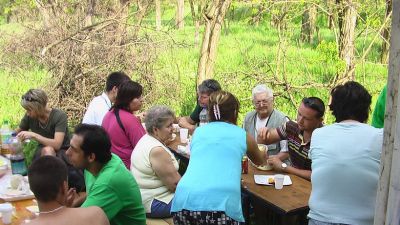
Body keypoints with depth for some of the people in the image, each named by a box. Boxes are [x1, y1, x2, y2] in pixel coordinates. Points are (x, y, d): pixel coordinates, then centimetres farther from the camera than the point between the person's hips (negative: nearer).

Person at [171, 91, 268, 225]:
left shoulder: (198, 131, 21)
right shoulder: (243, 135, 16)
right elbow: (260, 161, 38)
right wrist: (262, 153, 61)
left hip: (185, 200, 3)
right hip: (221, 203, -2)